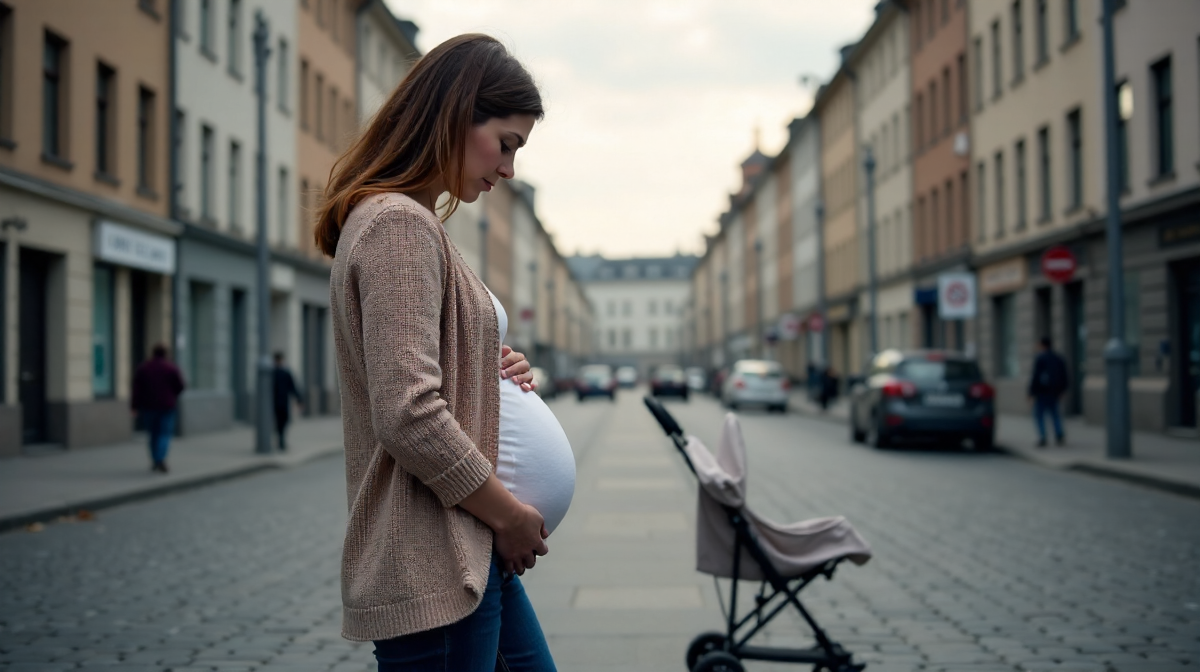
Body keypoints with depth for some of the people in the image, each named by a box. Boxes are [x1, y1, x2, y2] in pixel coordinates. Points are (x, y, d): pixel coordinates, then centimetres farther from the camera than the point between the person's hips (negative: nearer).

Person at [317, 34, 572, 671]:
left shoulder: (419, 224, 16)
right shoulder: (399, 224, -16)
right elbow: (408, 415, -24)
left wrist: (490, 370, 6)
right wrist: (509, 512, -13)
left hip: (476, 555, 10)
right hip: (430, 570, -10)